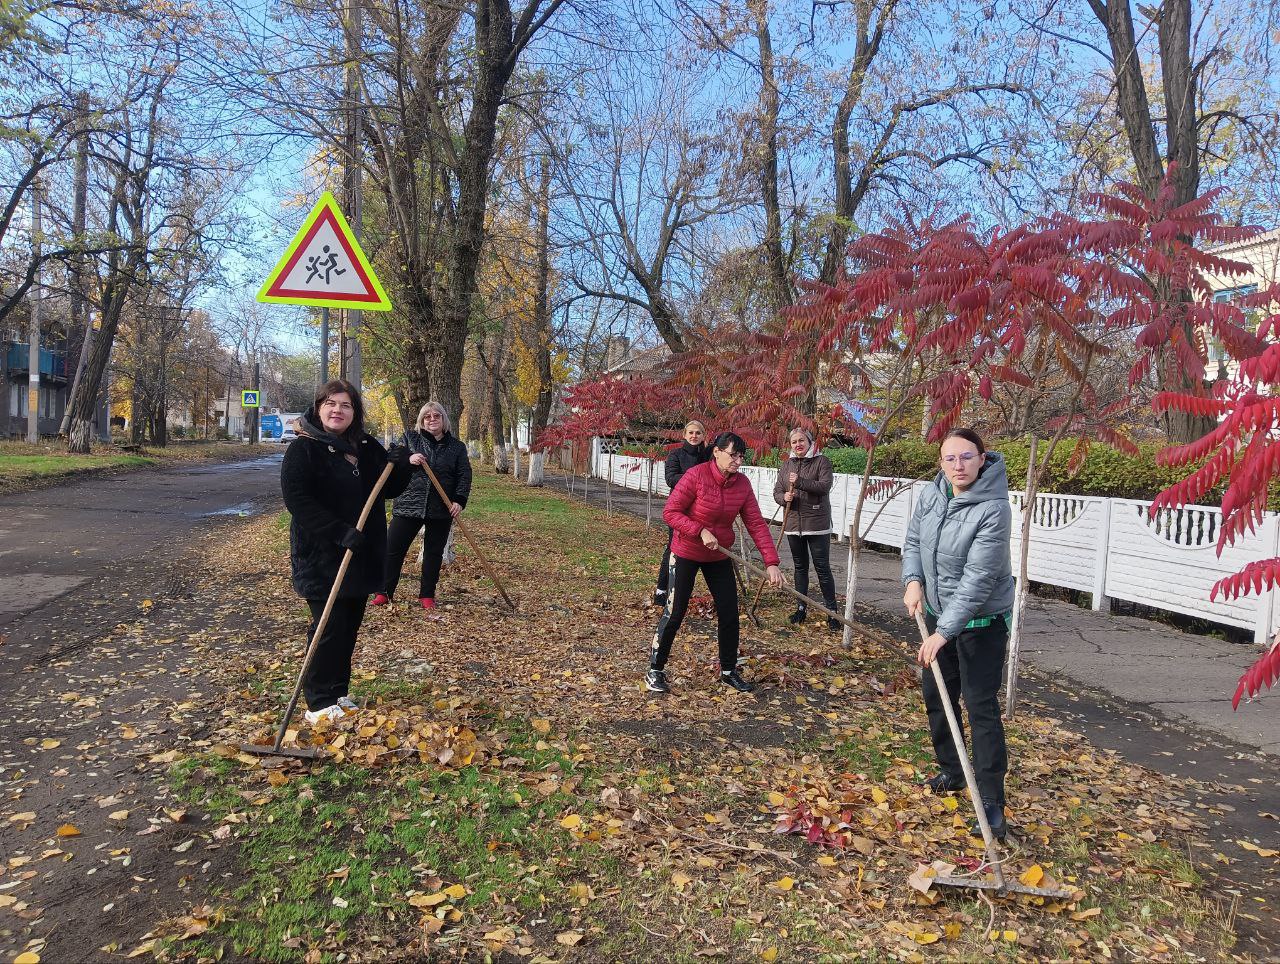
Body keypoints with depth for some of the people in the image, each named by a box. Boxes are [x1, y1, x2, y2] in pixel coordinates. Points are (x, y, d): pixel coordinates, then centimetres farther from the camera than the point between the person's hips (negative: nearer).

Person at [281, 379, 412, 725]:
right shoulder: (304, 448, -9)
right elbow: (296, 498, -19)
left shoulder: (368, 448, 10)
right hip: (321, 557, -6)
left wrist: (400, 465, -7)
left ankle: (338, 693, 27)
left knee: (349, 628, 14)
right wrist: (338, 531, -26)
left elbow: (389, 490, 15)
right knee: (328, 629, -3)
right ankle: (319, 704, 8)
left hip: (362, 556, 7)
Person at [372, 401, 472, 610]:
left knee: (434, 553, 8)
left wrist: (460, 500, -11)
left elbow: (464, 475, 3)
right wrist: (407, 460, -17)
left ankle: (427, 595, 20)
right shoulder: (410, 438, 5)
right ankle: (384, 593, 12)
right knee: (393, 549, 0)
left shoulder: (457, 447, 7)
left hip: (441, 510, 1)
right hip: (408, 505, 0)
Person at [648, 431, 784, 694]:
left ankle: (729, 671, 25)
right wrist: (701, 531, -29)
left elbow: (756, 524, -9)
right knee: (674, 613, -2)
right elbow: (670, 513, -19)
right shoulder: (696, 476, -22)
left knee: (729, 613, 6)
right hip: (686, 554, -5)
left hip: (719, 557, 5)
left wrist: (771, 562, -16)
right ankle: (655, 671, 14)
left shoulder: (742, 484, -7)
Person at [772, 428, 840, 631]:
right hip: (794, 524, 5)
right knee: (800, 567, 14)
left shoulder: (822, 461, -4)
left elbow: (825, 486, -17)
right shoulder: (788, 465, 11)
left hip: (817, 524, -5)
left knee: (822, 568, -3)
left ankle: (832, 612, 4)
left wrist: (800, 482, -27)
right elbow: (777, 491, 10)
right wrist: (784, 497, -12)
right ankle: (802, 609, 24)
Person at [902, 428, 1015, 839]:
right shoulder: (930, 495, -5)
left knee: (981, 706, -6)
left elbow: (978, 580, -29)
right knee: (936, 696, 17)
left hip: (982, 620, -7)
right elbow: (913, 540, 9)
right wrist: (913, 581, -10)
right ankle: (951, 771, 38)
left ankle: (992, 804, 3)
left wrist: (945, 632, -30)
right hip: (938, 613, 7)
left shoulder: (992, 509, -26)